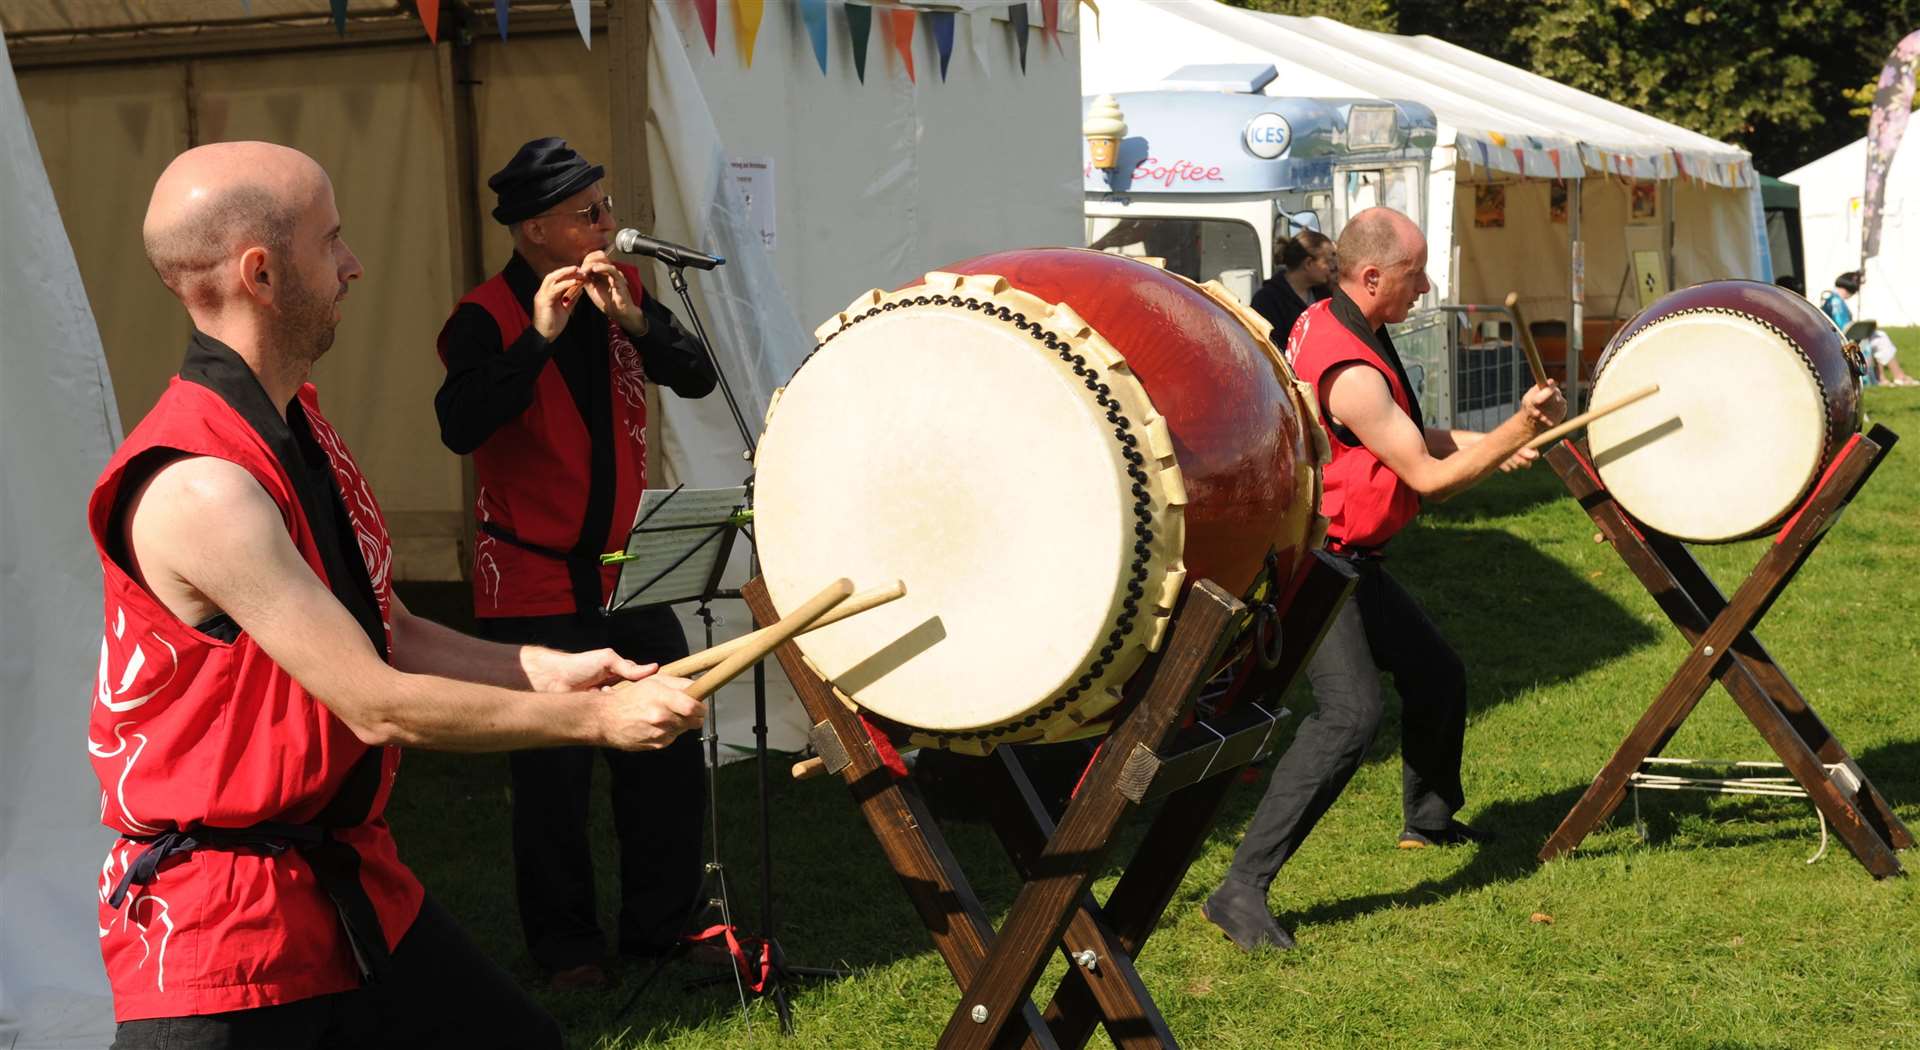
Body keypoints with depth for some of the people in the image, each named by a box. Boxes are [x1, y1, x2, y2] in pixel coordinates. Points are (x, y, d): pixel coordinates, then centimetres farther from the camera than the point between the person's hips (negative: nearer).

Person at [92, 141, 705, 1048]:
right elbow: (379, 706, -23)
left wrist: (539, 670, -1)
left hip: (354, 883, 9)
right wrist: (595, 717, -15)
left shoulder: (296, 422, 7)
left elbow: (382, 633, 13)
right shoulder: (200, 489, -24)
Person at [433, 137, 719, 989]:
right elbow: (461, 426, -26)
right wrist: (540, 336, -33)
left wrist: (633, 319, -21)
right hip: (534, 584, -5)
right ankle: (565, 945, 16)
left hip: (627, 573, 5)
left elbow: (696, 378, -5)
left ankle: (663, 925, 23)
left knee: (669, 756, 8)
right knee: (554, 774, 2)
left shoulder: (622, 290, 5)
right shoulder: (486, 317, -12)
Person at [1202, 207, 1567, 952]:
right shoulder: (1351, 372, -25)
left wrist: (1490, 443, 5)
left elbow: (1406, 436, 17)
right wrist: (1520, 430, -14)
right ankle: (1242, 890, -23)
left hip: (1348, 559, 11)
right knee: (1350, 712, -23)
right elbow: (1427, 477, -20)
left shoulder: (1325, 323, 6)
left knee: (1437, 675, 21)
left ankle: (1430, 820, 44)